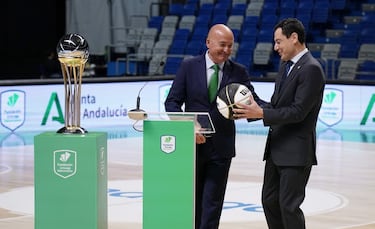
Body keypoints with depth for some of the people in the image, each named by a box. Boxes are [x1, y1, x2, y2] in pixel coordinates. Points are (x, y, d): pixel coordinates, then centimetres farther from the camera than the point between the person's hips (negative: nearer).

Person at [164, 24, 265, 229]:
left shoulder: (238, 72, 0)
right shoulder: (189, 66, -2)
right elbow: (172, 102, -2)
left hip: (221, 148, 0)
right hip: (192, 145, 0)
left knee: (212, 204, 1)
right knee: (192, 201, 12)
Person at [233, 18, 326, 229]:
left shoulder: (311, 69, -17)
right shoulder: (286, 65, 13)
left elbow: (298, 111, -22)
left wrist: (261, 113, -24)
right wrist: (252, 110, -2)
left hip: (296, 152, -9)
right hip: (276, 149, 9)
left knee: (289, 205, -6)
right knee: (270, 201, 13)